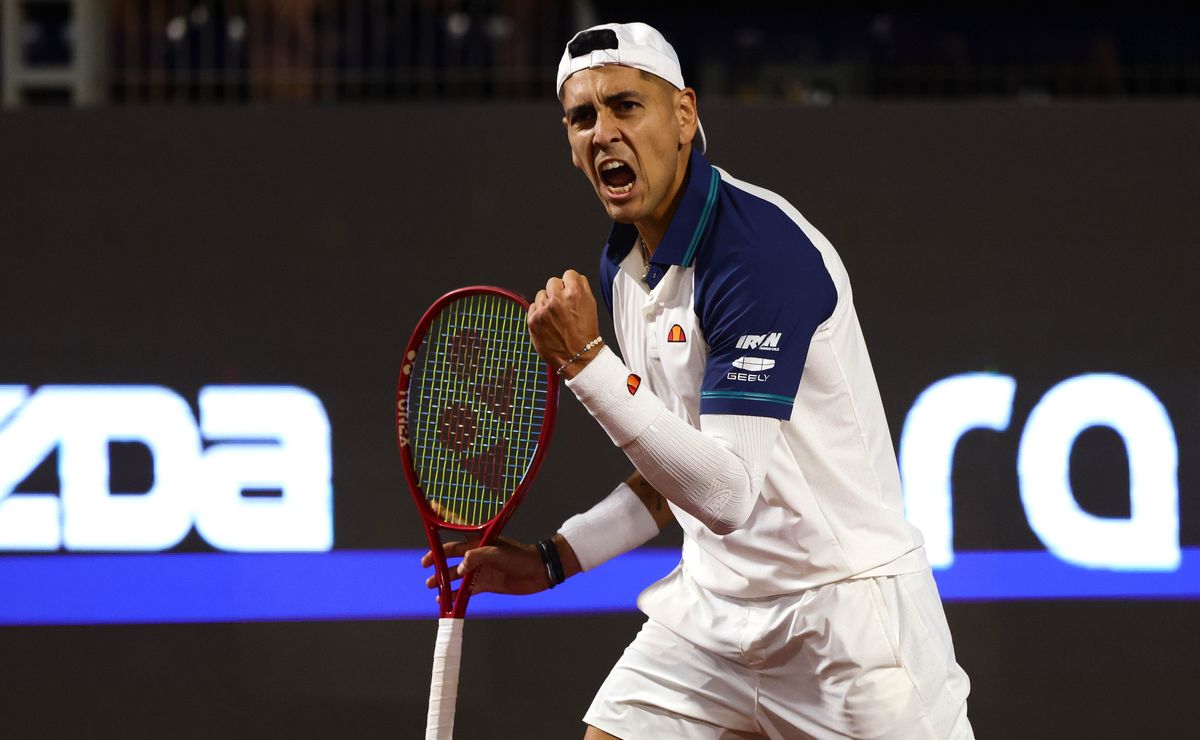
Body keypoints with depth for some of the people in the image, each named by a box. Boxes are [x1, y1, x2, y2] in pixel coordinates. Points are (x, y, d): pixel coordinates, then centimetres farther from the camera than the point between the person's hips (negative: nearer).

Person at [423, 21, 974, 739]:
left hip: (844, 612, -8)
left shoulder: (762, 249, -21)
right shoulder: (621, 265, 7)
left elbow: (727, 493, -27)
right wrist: (550, 560, 11)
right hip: (712, 602, 8)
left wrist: (585, 361, -29)